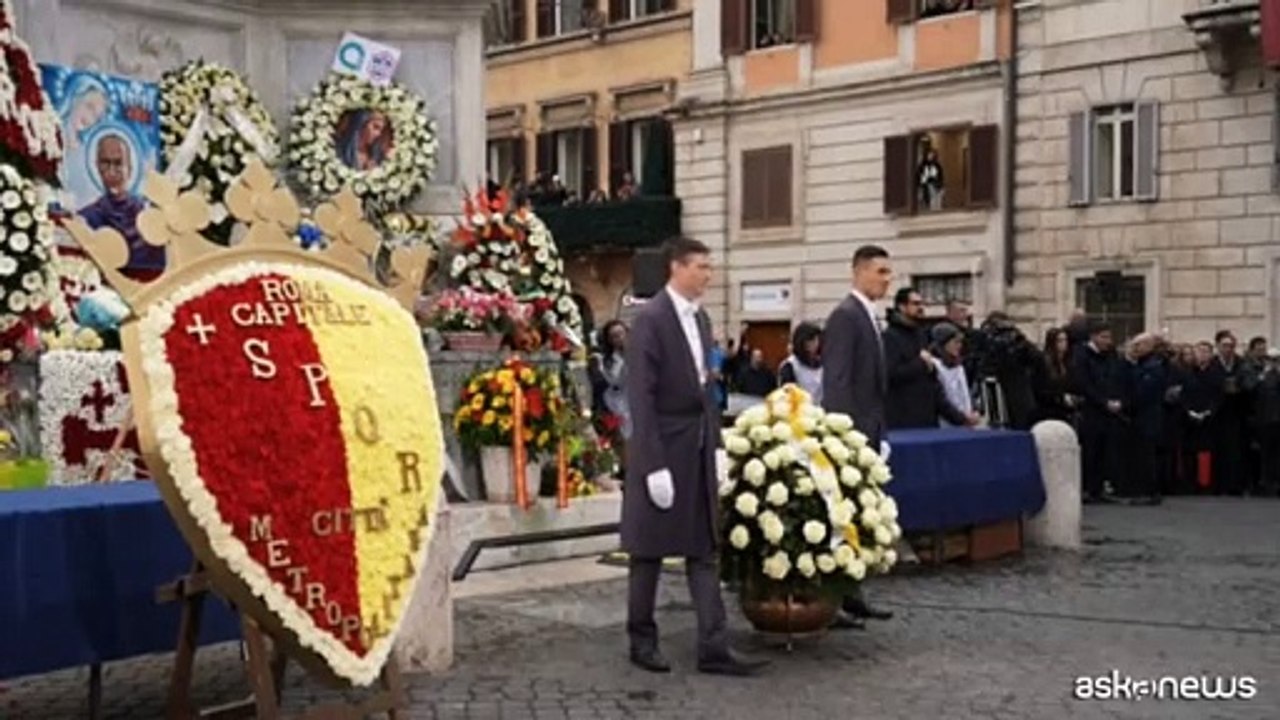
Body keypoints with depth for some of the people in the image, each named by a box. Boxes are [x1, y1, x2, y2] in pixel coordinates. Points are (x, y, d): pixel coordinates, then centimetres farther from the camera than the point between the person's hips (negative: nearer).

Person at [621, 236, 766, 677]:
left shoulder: (701, 318, 10)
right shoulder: (650, 319, -14)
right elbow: (640, 398, -18)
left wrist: (716, 445, 9)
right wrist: (654, 464, -21)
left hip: (699, 451, 7)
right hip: (662, 451, -7)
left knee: (704, 551, 6)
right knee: (649, 553, 7)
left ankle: (713, 649, 9)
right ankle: (642, 641, 21)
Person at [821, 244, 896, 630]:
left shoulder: (868, 317, 17)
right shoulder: (845, 316, -12)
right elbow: (837, 383, -19)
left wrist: (879, 434, 15)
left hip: (867, 434, 9)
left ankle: (852, 596, 19)